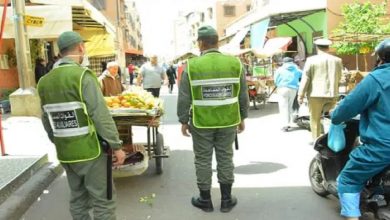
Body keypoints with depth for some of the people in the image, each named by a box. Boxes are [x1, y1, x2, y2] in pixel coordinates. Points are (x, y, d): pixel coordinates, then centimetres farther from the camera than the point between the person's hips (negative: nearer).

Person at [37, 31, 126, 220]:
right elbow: (101, 116, -19)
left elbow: (46, 120, 10)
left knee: (78, 198, 19)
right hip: (90, 150, -7)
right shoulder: (82, 75, -16)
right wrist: (116, 146, -12)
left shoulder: (44, 81, 4)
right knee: (103, 200, 6)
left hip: (65, 152, 7)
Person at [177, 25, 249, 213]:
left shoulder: (192, 65, -9)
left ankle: (205, 200, 24)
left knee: (203, 160, 11)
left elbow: (184, 98, -5)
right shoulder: (235, 63, -2)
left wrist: (184, 121, 6)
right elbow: (243, 95, 5)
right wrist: (242, 118, 15)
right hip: (228, 121, 3)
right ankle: (226, 199, 25)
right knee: (225, 159, 14)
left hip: (201, 122, -2)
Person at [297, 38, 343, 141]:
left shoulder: (311, 60, -6)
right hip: (332, 94, 3)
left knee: (315, 119, 7)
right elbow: (339, 77, 17)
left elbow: (305, 78, -8)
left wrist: (300, 95, -4)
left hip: (316, 94, -3)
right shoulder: (337, 60, 6)